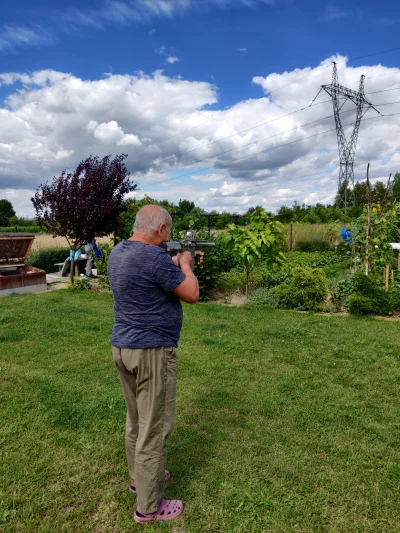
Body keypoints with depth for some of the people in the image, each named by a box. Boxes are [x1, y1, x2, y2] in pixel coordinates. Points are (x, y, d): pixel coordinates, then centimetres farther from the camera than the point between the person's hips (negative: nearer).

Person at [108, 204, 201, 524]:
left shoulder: (118, 252, 6)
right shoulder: (155, 257, -22)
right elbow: (192, 295, -13)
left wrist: (177, 263, 18)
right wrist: (185, 264, 1)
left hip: (123, 348, 9)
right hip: (152, 351, -9)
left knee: (137, 420, 23)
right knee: (155, 427, 5)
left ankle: (140, 477, 42)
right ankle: (148, 507, 20)